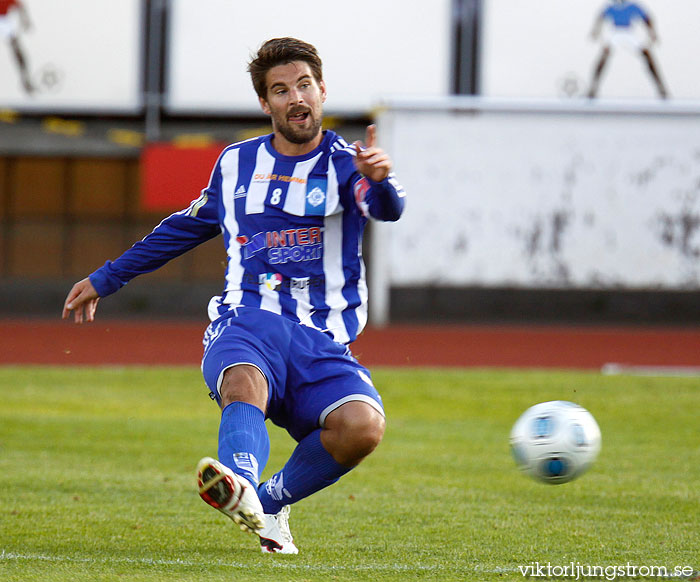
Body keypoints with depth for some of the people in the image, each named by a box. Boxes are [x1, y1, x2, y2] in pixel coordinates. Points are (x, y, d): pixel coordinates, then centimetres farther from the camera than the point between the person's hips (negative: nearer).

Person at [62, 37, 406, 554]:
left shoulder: (346, 165, 6)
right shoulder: (236, 164, 18)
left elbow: (387, 209, -17)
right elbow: (188, 227, 35)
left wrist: (380, 181, -43)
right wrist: (105, 280, 43)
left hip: (322, 337, -1)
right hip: (246, 319, 1)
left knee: (363, 426, -30)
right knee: (245, 384, -36)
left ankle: (271, 501, -7)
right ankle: (240, 485, -65)